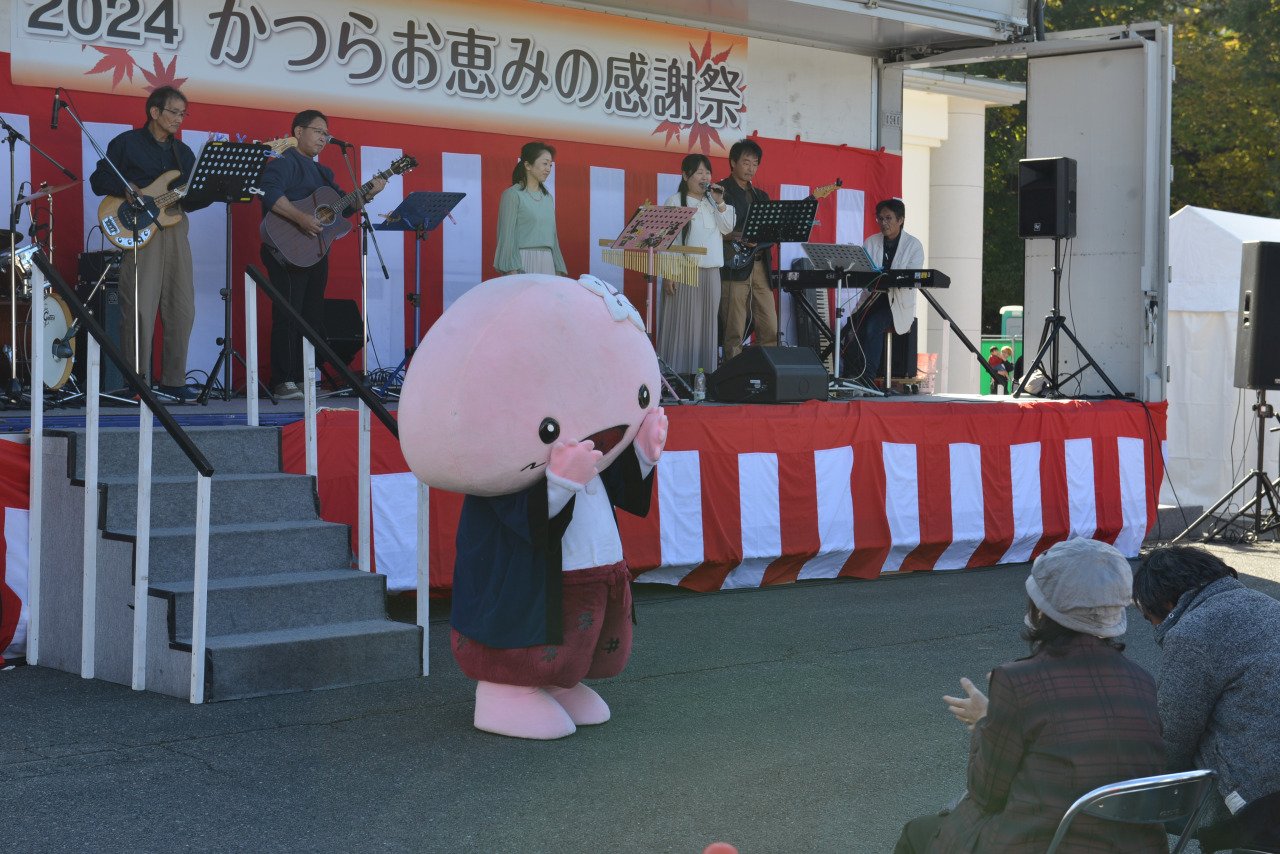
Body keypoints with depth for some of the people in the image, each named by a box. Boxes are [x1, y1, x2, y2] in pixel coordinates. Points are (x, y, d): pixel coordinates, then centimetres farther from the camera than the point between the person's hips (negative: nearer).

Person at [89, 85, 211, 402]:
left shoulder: (183, 151, 20)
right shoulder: (126, 143, 4)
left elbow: (189, 200, 17)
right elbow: (98, 180, -1)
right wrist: (129, 191, -16)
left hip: (175, 230, 6)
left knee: (181, 309, 2)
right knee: (139, 308, -9)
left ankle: (173, 380, 10)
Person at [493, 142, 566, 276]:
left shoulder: (548, 197, 19)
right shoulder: (513, 195, -2)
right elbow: (507, 235, -7)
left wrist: (559, 271, 16)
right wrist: (512, 271, -16)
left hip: (547, 264, 6)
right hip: (522, 263, -6)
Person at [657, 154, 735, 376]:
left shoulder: (713, 202, 16)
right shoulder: (674, 203, -1)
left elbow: (727, 228, 6)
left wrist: (720, 203, -5)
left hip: (710, 272, 5)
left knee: (706, 322, 5)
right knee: (681, 322, -7)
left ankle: (702, 370, 9)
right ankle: (677, 372, -5)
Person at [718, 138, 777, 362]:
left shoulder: (761, 196, 22)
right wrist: (735, 237, -21)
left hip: (760, 266, 6)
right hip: (734, 266, -6)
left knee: (770, 329, 1)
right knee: (734, 332, -6)